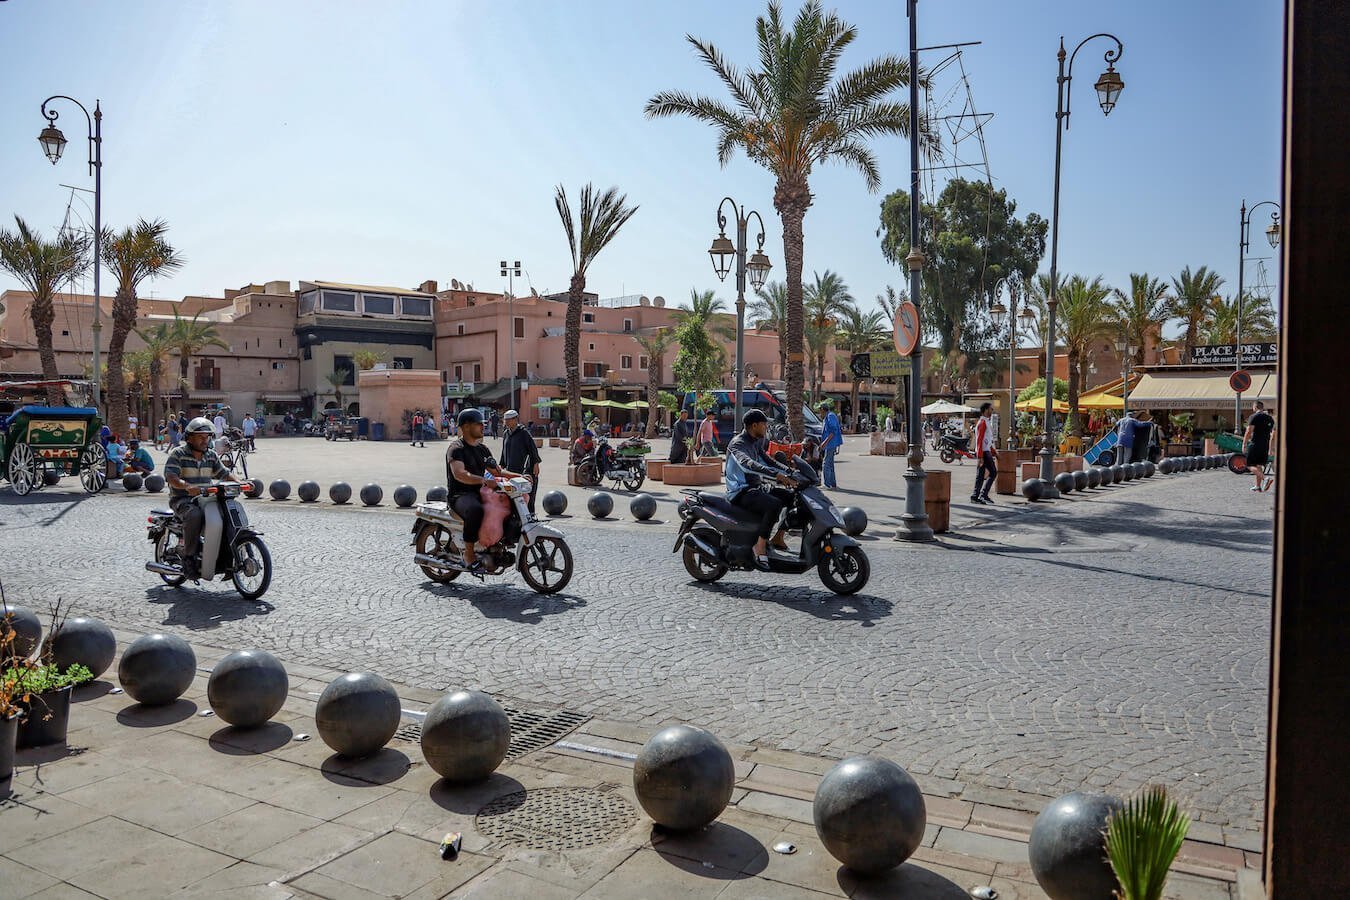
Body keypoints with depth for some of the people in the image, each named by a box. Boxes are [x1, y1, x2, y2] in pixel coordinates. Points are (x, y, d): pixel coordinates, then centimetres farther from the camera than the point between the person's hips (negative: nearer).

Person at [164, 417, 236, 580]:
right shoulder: (178, 454, -5)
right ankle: (188, 555, -23)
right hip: (182, 499, -6)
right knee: (195, 515, -37)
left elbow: (224, 474, 12)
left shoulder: (211, 455, 13)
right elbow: (171, 477, -18)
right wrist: (187, 486, -38)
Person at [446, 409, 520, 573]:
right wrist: (484, 480, -39)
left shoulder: (482, 448, 19)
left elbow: (496, 471, 22)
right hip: (460, 495, -8)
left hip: (480, 492, 8)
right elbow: (459, 474, -25)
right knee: (475, 510, -40)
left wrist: (518, 476, 5)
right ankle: (468, 553, -26)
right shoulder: (456, 447, -8)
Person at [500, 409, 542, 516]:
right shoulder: (506, 434, 17)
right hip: (511, 470, 7)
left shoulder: (524, 432, -5)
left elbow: (533, 448, -8)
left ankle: (530, 515, 0)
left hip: (525, 470, -7)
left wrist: (535, 463, -13)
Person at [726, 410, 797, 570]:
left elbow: (767, 460, 25)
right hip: (741, 493, -9)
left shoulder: (756, 442, 14)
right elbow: (748, 464, -35)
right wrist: (777, 475, -46)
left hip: (756, 488, 9)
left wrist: (788, 473, 7)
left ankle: (778, 538, 6)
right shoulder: (737, 444, -15)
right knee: (774, 504, -34)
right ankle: (760, 547, -29)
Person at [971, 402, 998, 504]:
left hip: (986, 451, 10)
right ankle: (983, 494, -6)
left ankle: (975, 497, 7)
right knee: (993, 473, -7)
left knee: (980, 475, 8)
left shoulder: (987, 422, 18)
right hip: (984, 452, -10)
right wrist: (980, 456, -22)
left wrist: (993, 453, 22)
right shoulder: (983, 422, -13)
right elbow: (979, 440, -18)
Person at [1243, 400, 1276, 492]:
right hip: (1265, 446, 7)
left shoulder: (1254, 417, -8)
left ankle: (1266, 478, -24)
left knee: (1250, 466, -4)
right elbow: (1273, 433, 17)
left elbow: (1249, 432, -15)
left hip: (1255, 444, -7)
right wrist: (1270, 448, 22)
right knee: (1259, 465, 15)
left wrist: (1244, 444, -7)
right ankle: (1258, 486, 16)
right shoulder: (1270, 418, 14)